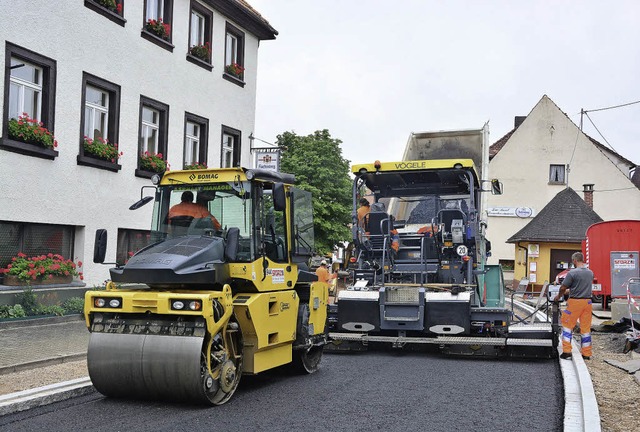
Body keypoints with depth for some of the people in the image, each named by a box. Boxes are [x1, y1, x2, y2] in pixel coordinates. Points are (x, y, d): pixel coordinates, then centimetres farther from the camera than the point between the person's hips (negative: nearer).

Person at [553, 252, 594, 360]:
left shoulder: (572, 273, -14)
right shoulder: (590, 273, 6)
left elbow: (563, 288, -9)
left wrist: (558, 296, 10)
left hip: (575, 302, -5)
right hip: (587, 302, 5)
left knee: (567, 325, 7)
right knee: (586, 328, 10)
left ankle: (566, 351, 3)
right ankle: (586, 354, 15)